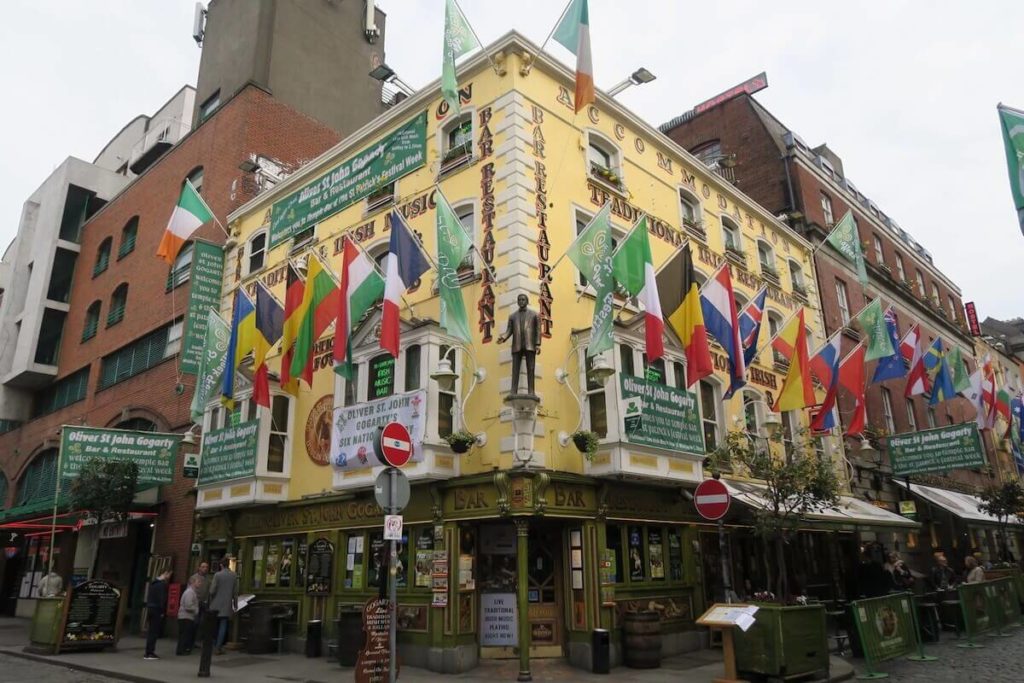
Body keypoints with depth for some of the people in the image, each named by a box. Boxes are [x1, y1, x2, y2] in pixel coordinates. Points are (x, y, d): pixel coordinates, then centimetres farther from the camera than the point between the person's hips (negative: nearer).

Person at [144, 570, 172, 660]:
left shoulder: (153, 583, 15)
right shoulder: (163, 584, -14)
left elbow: (148, 597, 18)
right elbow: (163, 599, -17)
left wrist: (148, 607, 18)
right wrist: (162, 611, -14)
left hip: (150, 609, 9)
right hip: (157, 610, -9)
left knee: (151, 631, 14)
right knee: (154, 632, -4)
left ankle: (149, 652, 18)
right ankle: (149, 653, -3)